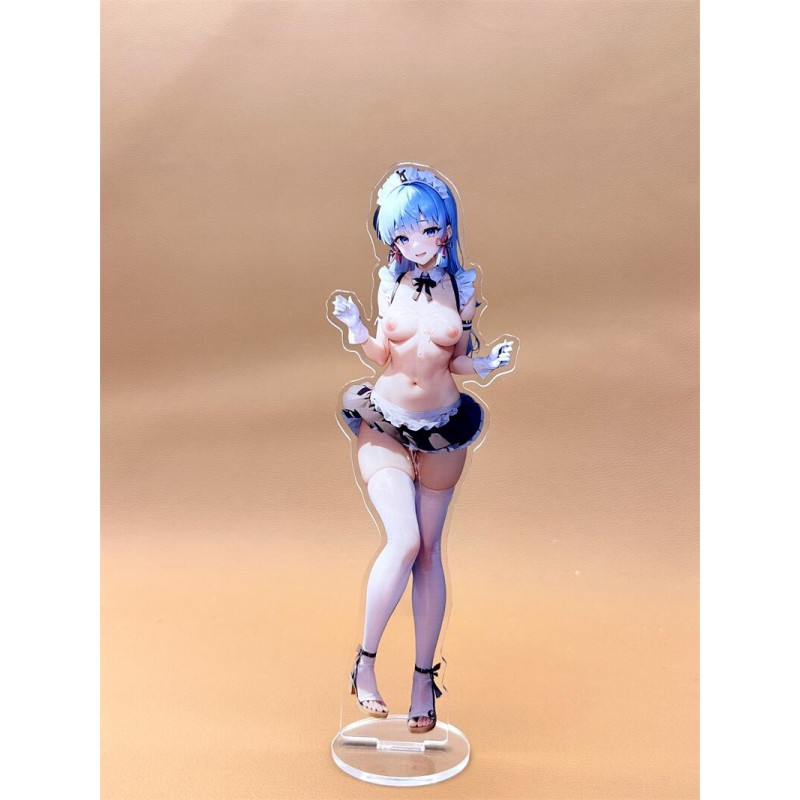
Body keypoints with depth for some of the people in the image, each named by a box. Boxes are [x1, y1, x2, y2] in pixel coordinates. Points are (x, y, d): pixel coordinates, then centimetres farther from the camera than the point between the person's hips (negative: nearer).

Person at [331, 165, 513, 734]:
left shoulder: (463, 288, -3)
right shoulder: (390, 284, -3)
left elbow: (459, 361, 4)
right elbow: (383, 356, 4)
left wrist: (488, 365, -17)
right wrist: (357, 329, -15)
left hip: (441, 432, 1)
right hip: (385, 426, -1)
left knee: (429, 553, 7)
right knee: (403, 542, -17)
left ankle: (425, 676, 20)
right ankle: (366, 661, 4)